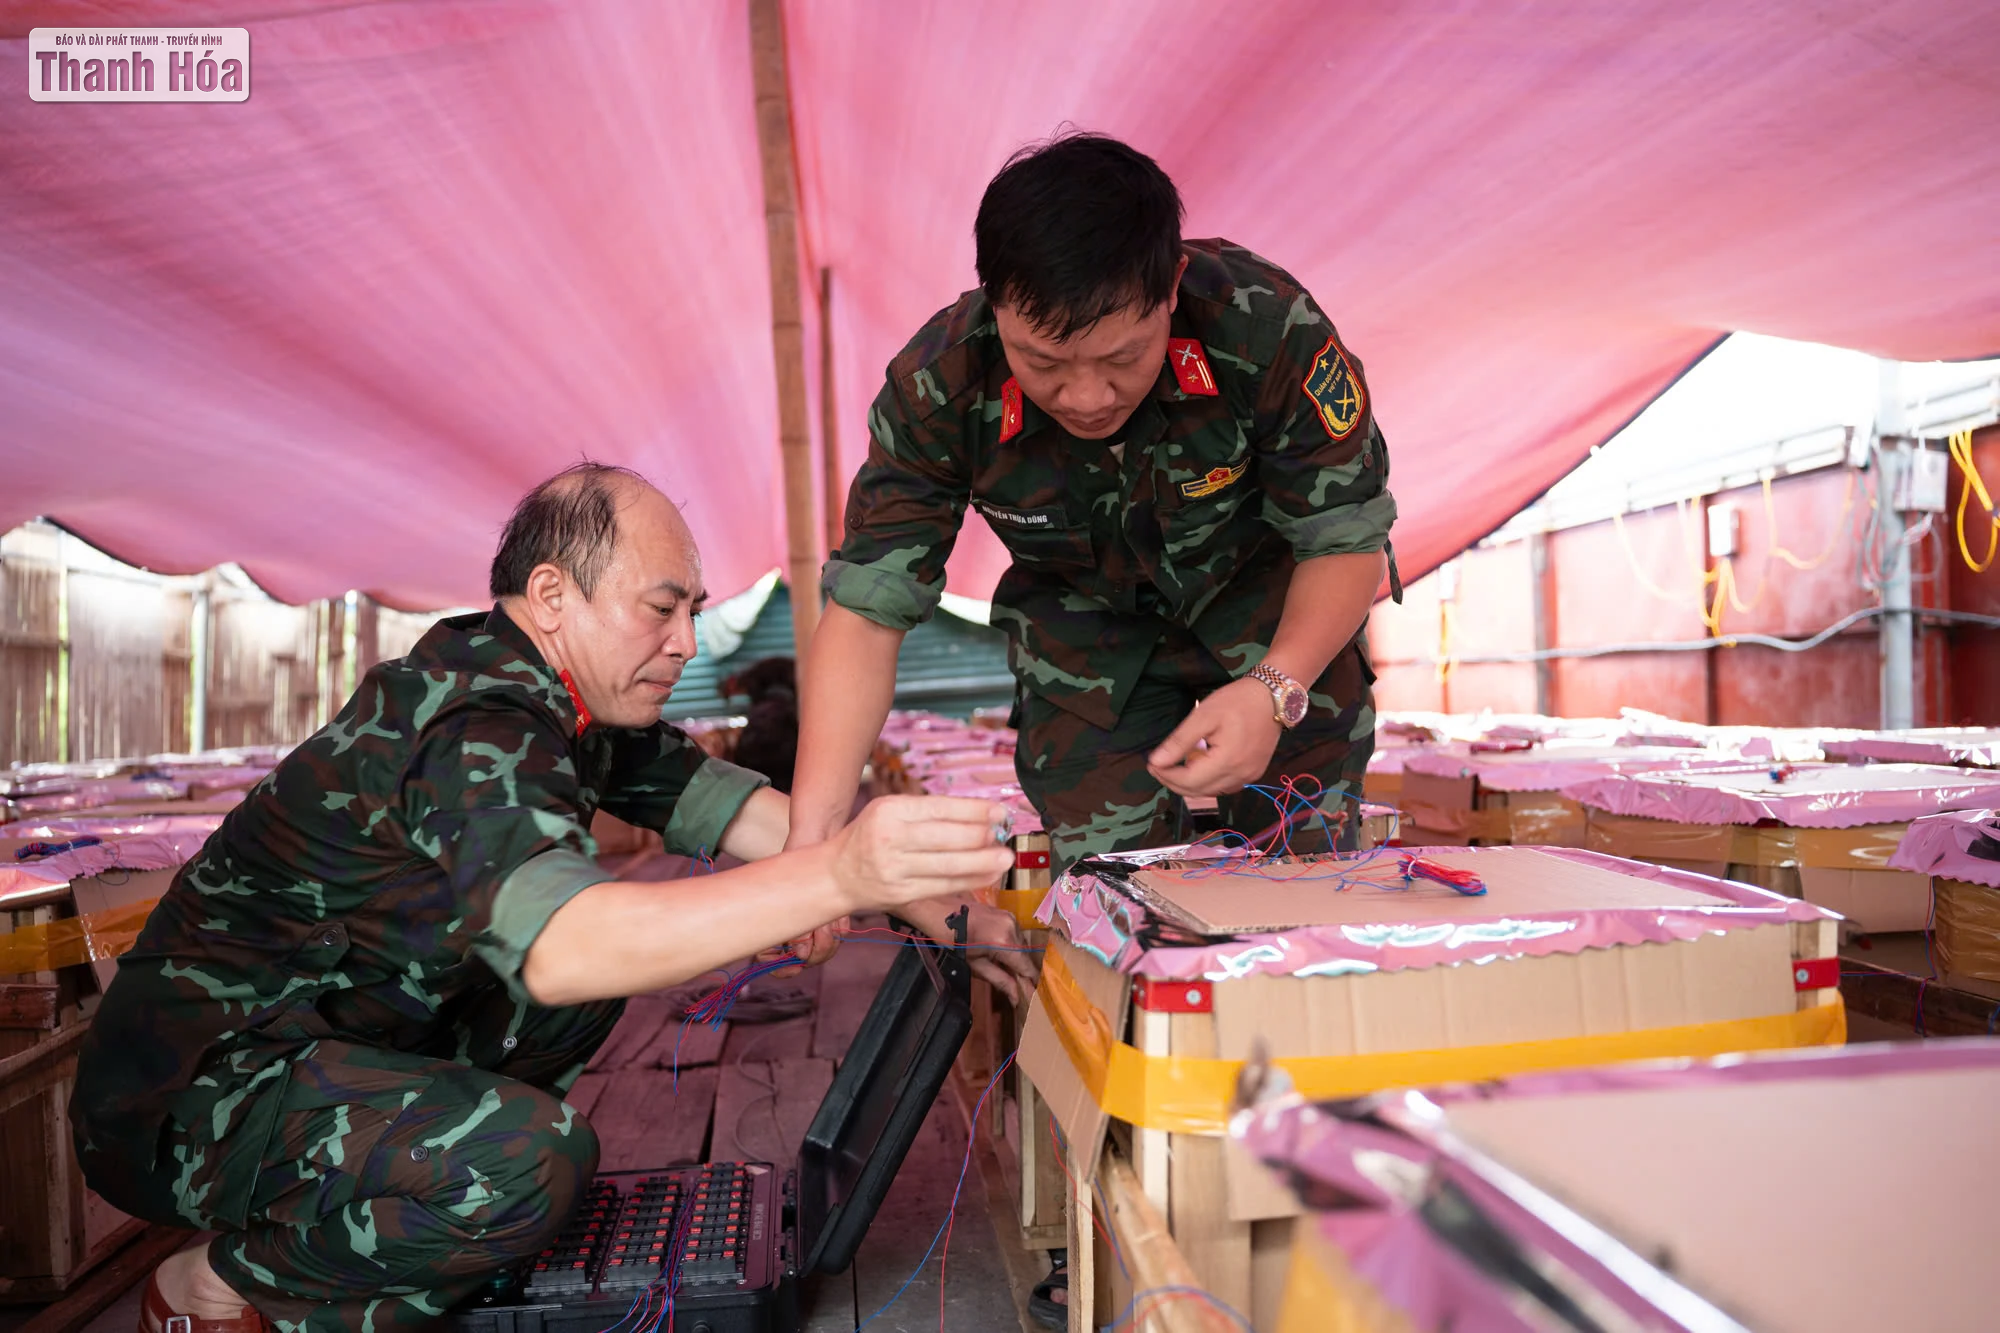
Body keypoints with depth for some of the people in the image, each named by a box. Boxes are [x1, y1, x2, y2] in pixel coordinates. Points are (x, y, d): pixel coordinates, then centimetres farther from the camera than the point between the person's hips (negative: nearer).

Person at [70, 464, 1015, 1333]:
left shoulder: (571, 695, 0)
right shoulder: (473, 728, -28)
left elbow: (722, 805, -4)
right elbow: (558, 950, -45)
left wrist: (905, 872, -16)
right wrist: (835, 878, -52)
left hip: (326, 1035, 9)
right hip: (186, 1096, -9)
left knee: (618, 943, 3)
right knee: (531, 1157, -31)